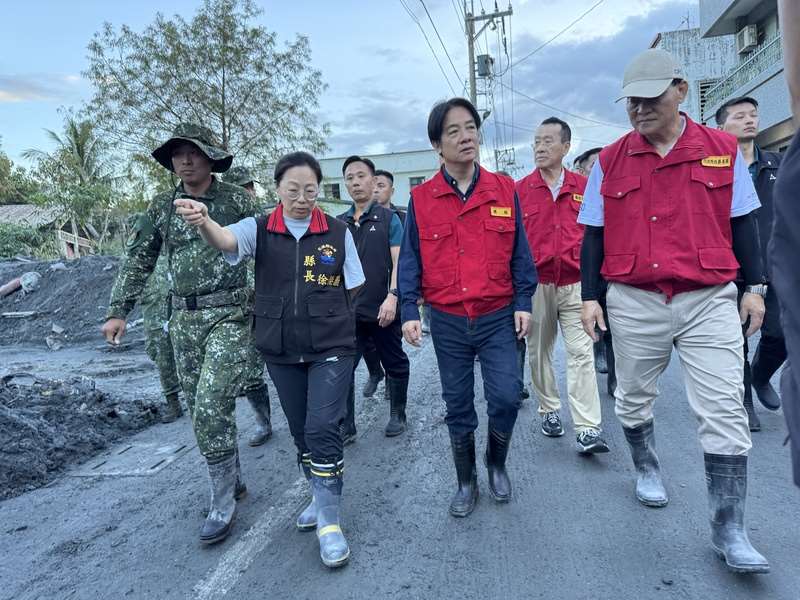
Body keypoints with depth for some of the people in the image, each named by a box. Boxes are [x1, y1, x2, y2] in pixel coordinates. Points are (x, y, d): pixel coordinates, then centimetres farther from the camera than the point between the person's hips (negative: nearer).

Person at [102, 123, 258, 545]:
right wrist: (119, 311, 7)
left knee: (211, 408, -12)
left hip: (228, 316, -5)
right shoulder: (162, 207, 8)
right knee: (202, 409, 10)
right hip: (184, 320, 5)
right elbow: (138, 260, 12)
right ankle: (232, 480, 29)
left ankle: (222, 502, 4)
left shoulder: (236, 201, -3)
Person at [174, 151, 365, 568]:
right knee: (301, 431, 15)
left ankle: (329, 521, 6)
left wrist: (321, 312, -2)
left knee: (322, 429, -9)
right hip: (280, 351, 2)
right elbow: (225, 240, -26)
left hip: (330, 348, -2)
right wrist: (203, 222, -46)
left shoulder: (338, 233, -2)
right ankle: (321, 496, 36)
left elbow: (351, 291, 6)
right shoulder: (259, 230, -3)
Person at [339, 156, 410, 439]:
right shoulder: (339, 223, 10)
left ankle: (398, 414, 31)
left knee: (394, 364, 11)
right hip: (349, 310, 3)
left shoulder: (388, 218, 0)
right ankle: (345, 426, 11)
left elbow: (399, 262, -7)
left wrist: (392, 297, -18)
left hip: (383, 310, -3)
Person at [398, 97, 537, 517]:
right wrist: (409, 311, -5)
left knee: (505, 397, -4)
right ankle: (466, 482, 30)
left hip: (498, 318, 0)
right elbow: (410, 260, 2)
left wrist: (523, 302, -1)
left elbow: (519, 252, 5)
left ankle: (497, 465, 27)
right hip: (447, 322, 0)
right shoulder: (421, 199, 0)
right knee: (457, 406, 10)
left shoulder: (504, 190, 2)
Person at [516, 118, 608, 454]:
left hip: (575, 284, 0)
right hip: (535, 285, 0)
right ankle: (549, 410, 30)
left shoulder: (583, 187, 6)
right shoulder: (519, 190, 2)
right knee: (539, 351, 12)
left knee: (581, 354, -5)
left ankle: (588, 430, -2)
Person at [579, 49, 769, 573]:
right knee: (634, 399, 15)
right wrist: (591, 296, 1)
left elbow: (743, 222, 9)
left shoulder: (723, 149, 3)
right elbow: (594, 235, 5)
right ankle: (647, 467, 42)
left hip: (710, 300, 0)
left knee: (725, 414, -2)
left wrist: (754, 287, 6)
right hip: (634, 304, 1)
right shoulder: (610, 160, 2)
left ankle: (729, 529, 10)